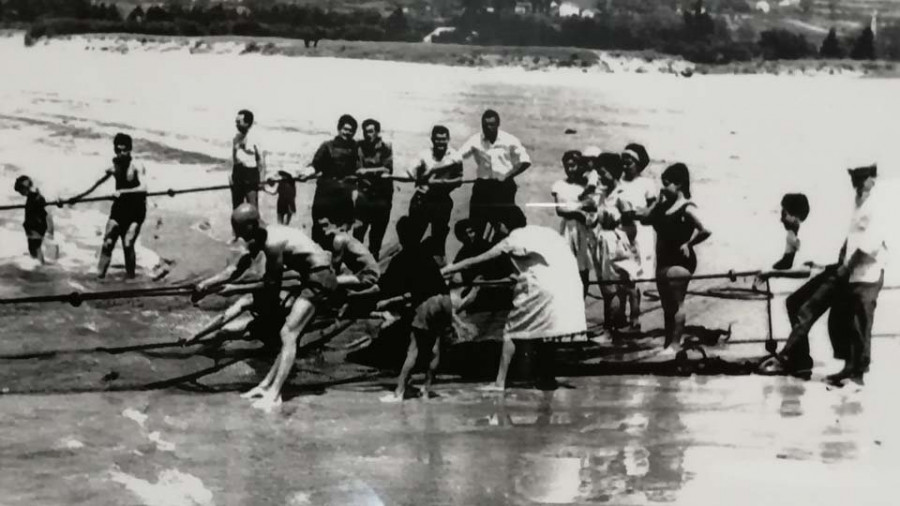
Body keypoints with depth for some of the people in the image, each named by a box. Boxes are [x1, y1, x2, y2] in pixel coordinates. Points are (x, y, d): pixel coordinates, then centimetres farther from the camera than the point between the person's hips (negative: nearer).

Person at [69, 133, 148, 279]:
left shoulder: (137, 167, -15)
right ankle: (100, 275, 1)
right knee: (107, 243, -3)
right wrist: (80, 196, 17)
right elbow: (98, 183, 13)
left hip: (135, 211, -4)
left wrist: (123, 192, -39)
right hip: (119, 207, 4)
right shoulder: (114, 165, 0)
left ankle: (130, 276, 1)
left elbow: (143, 188, -30)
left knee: (128, 244, -12)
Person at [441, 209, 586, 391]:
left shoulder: (513, 240, 6)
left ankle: (500, 382, 1)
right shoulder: (545, 231, 24)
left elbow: (475, 261, 8)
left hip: (544, 286, -6)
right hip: (570, 286, 6)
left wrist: (442, 271, 15)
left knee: (511, 332, 5)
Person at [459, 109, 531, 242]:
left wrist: (508, 175, -8)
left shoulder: (509, 141, -5)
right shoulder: (475, 141, -2)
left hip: (504, 187, -1)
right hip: (482, 186, 1)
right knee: (475, 227, 2)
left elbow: (525, 162, -4)